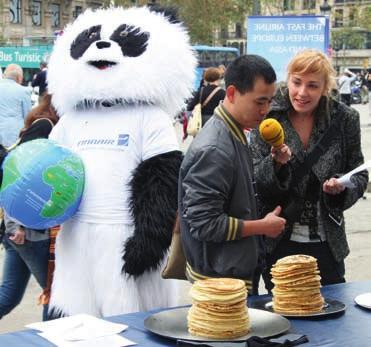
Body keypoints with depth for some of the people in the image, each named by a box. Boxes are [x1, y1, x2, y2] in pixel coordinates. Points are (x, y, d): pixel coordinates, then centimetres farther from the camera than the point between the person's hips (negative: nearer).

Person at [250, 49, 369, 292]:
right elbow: (255, 184, -7)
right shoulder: (268, 117, -7)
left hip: (327, 243, 1)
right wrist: (277, 163, -26)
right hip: (279, 244, -1)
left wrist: (343, 186, -15)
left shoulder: (345, 119, -3)